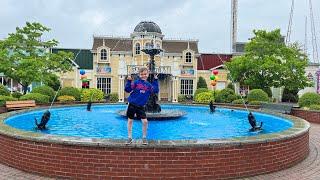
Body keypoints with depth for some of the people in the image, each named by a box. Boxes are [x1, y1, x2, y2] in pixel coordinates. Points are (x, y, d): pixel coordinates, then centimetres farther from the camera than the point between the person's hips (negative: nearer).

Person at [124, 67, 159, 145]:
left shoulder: (149, 85, 6)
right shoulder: (136, 82, -4)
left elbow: (156, 90, 2)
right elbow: (127, 89, -7)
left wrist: (155, 80, 2)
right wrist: (129, 81, -18)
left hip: (141, 106, 2)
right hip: (132, 104, -2)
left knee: (145, 121, -6)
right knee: (130, 120, 6)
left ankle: (144, 138, 13)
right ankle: (129, 138, 21)